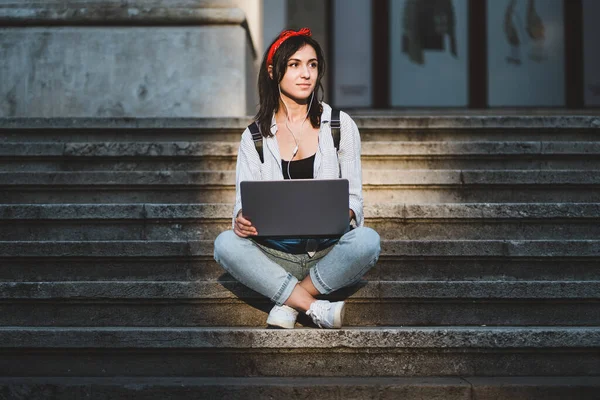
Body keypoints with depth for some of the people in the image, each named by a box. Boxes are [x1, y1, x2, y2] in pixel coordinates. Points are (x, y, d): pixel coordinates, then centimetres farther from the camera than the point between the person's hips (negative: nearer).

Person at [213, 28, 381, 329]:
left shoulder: (341, 125, 6)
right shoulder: (255, 135, 8)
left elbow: (354, 195, 4)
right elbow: (243, 199, 2)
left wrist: (345, 215, -20)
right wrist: (241, 219, -23)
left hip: (329, 254, 0)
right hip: (275, 256, 1)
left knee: (367, 240, -32)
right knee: (225, 243, -28)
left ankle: (288, 302, -21)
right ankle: (317, 309, -29)